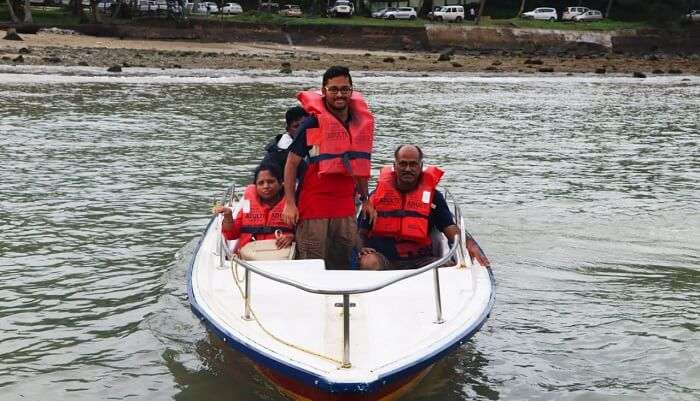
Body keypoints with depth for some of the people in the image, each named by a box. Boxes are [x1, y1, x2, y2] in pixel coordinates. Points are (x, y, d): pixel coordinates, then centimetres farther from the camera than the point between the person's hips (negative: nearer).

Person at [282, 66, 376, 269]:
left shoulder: (362, 122, 8)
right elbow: (292, 163, -5)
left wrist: (365, 200, 19)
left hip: (346, 209, 5)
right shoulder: (313, 123, -7)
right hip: (313, 207, -5)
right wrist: (290, 203, -11)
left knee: (343, 266, 12)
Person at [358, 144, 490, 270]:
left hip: (420, 260, 1)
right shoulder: (378, 194, 9)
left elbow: (451, 229, 0)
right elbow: (362, 231, 13)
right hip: (383, 257, -1)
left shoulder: (432, 195, 9)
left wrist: (470, 244, -20)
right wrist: (362, 248, -10)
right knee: (369, 262, -35)